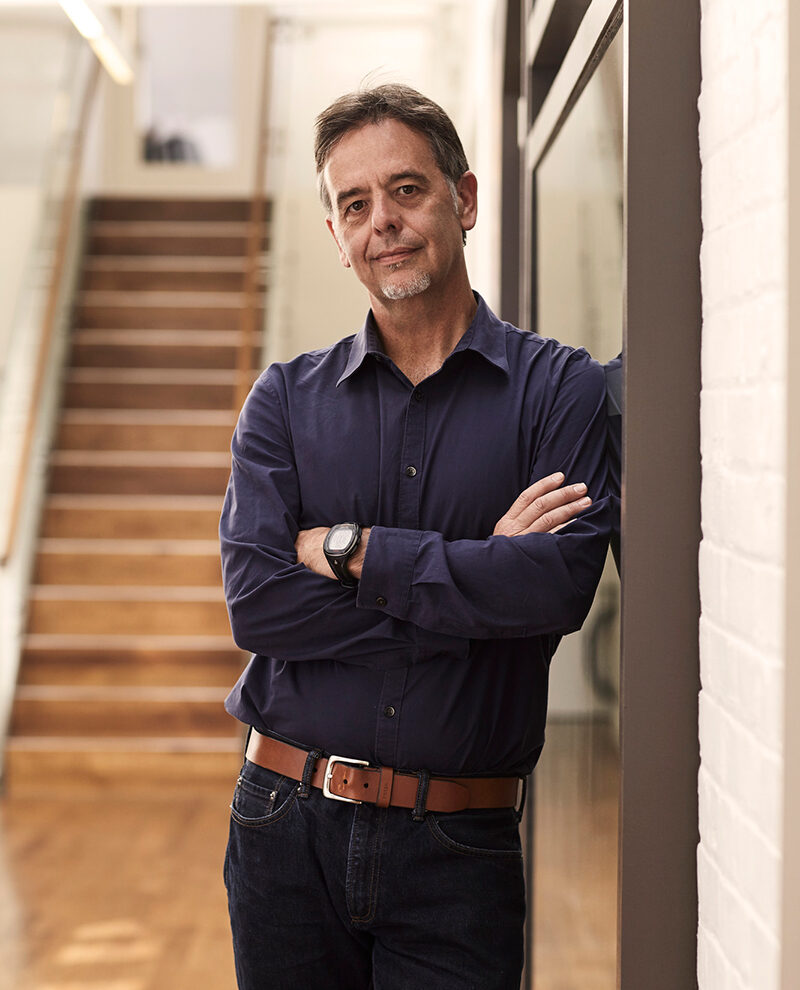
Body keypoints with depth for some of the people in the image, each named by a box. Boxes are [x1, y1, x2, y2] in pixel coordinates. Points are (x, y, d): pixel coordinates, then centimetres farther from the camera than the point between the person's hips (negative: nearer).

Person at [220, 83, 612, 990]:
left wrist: (350, 550, -10)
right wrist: (474, 578, -11)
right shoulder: (285, 399, 5)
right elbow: (256, 601, -8)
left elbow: (560, 583, -16)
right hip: (287, 826, 2)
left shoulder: (562, 390, -1)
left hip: (460, 847, -2)